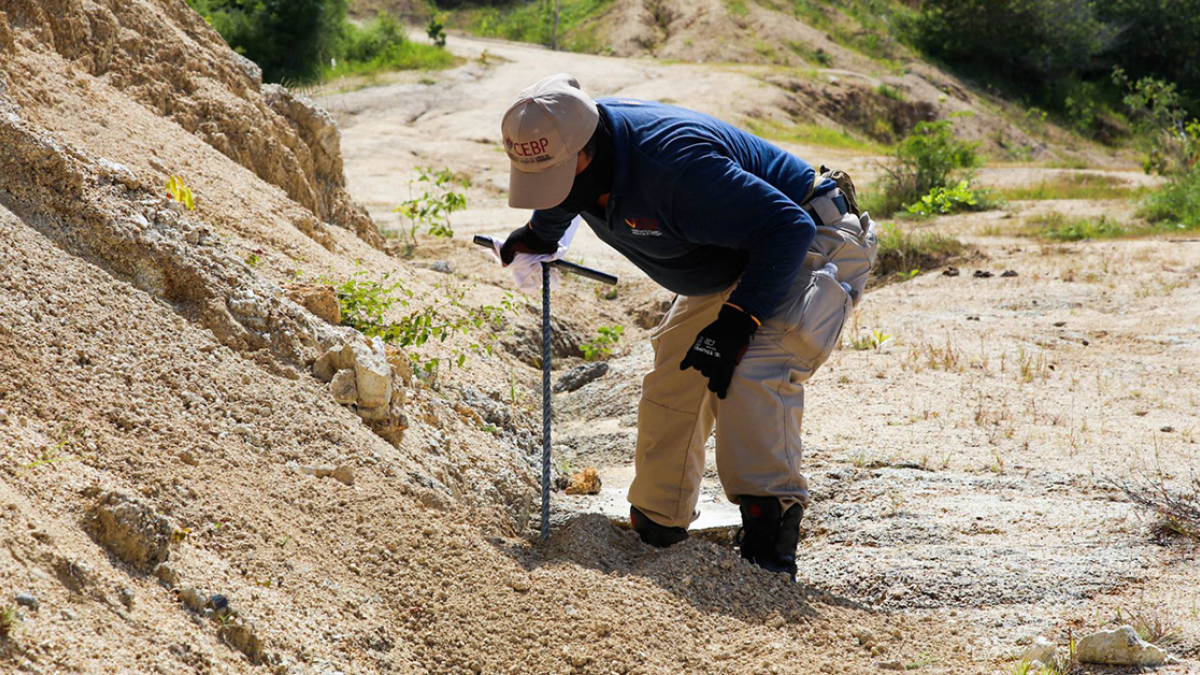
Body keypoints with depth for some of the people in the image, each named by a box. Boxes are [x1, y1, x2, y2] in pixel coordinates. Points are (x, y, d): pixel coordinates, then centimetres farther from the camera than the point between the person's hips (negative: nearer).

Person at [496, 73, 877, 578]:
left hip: (805, 249, -9)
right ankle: (655, 528, 21)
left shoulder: (673, 165, -38)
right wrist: (536, 236, 35)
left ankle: (770, 535, -27)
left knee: (753, 372, -29)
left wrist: (739, 320, -35)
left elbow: (788, 229, -35)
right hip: (725, 273, 9)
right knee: (672, 380, 7)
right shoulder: (569, 150, -10)